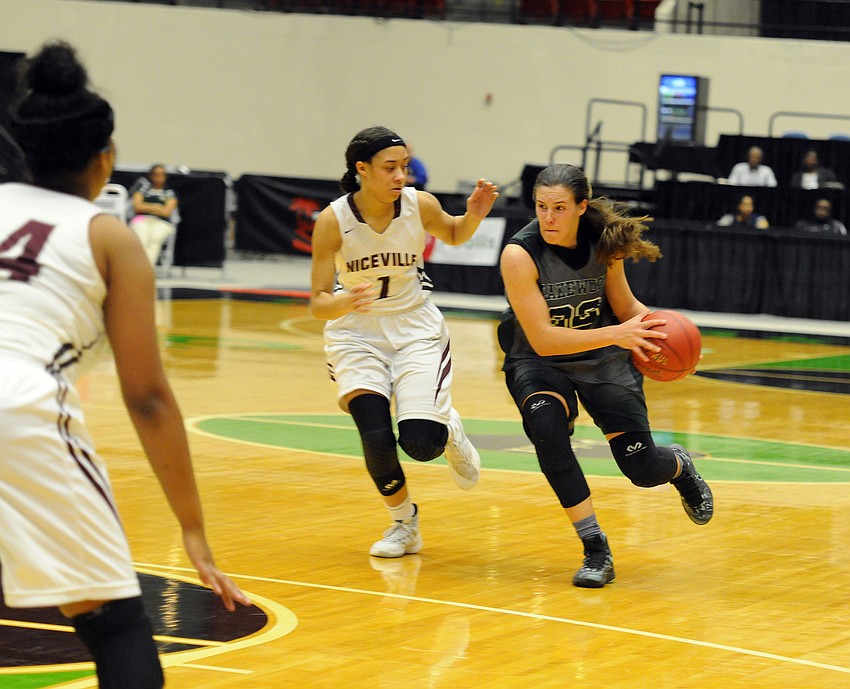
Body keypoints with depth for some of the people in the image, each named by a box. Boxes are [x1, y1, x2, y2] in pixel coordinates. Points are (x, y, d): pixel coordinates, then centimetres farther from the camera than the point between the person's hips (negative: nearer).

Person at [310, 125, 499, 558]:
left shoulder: (420, 206, -14)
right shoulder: (333, 221, -19)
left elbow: (452, 235, 10)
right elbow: (318, 303, -19)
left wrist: (474, 216, -12)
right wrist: (345, 303, -41)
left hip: (415, 328, 1)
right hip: (356, 334, -1)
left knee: (420, 442, -16)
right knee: (375, 437, -18)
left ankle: (451, 434, 24)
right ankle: (403, 524, 11)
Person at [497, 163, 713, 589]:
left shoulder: (603, 241, -14)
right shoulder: (520, 254, -25)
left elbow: (624, 305, 3)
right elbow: (543, 339, -29)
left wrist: (654, 327, -19)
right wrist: (617, 334, -38)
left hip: (602, 360, 2)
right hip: (538, 362, -2)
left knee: (642, 467, -7)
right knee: (545, 426, -34)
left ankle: (679, 465, 35)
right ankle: (596, 550, -22)